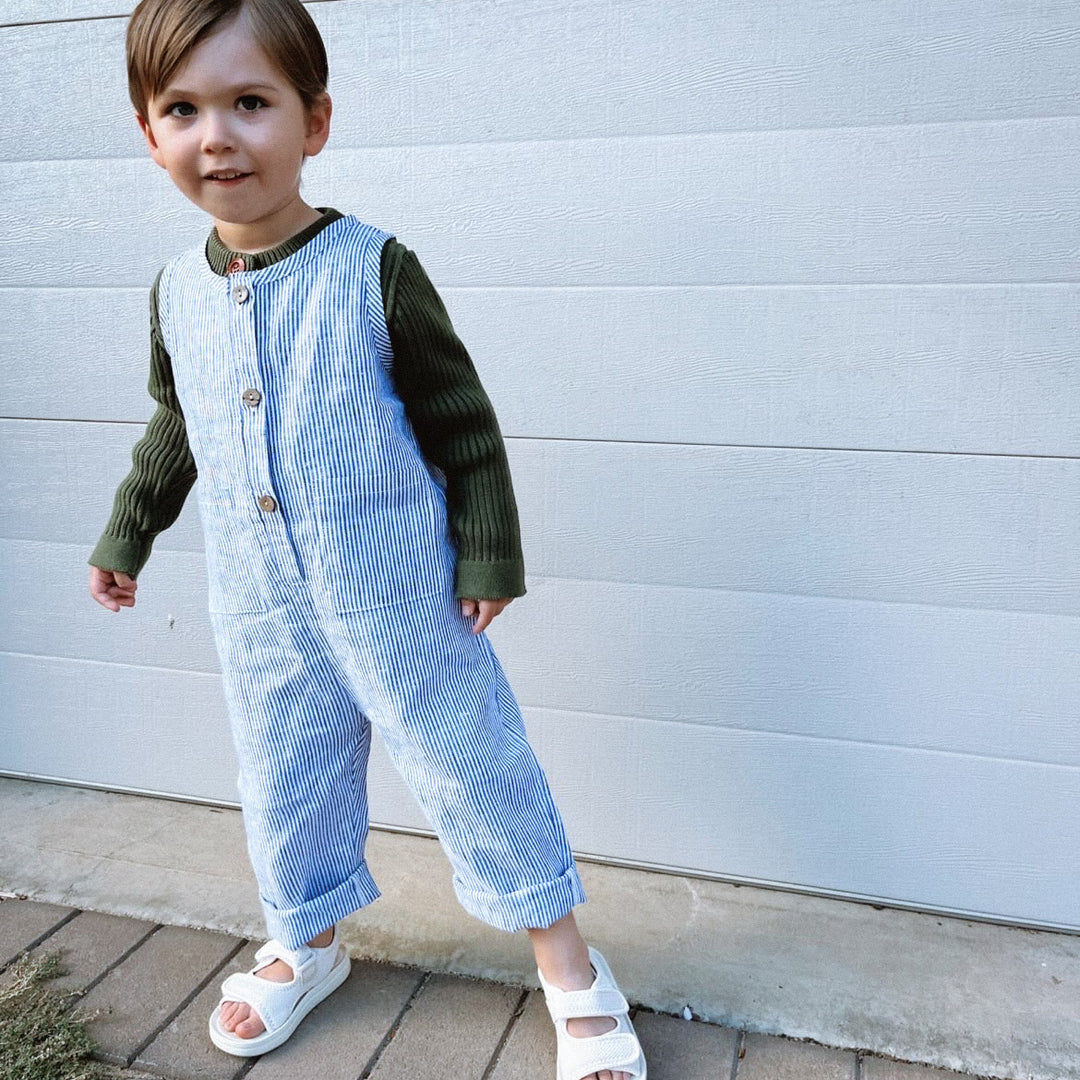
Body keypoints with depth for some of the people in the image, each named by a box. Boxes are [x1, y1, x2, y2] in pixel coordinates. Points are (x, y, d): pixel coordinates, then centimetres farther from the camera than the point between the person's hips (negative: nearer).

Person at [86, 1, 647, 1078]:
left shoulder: (374, 270, -12)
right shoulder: (178, 289, 3)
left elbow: (462, 420, -8)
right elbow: (173, 428, 18)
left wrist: (488, 552, -9)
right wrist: (125, 537, 25)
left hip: (398, 592, -4)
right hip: (259, 606, 5)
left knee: (466, 759, 5)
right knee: (283, 776, 17)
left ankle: (569, 967, 24)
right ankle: (306, 942, 44)